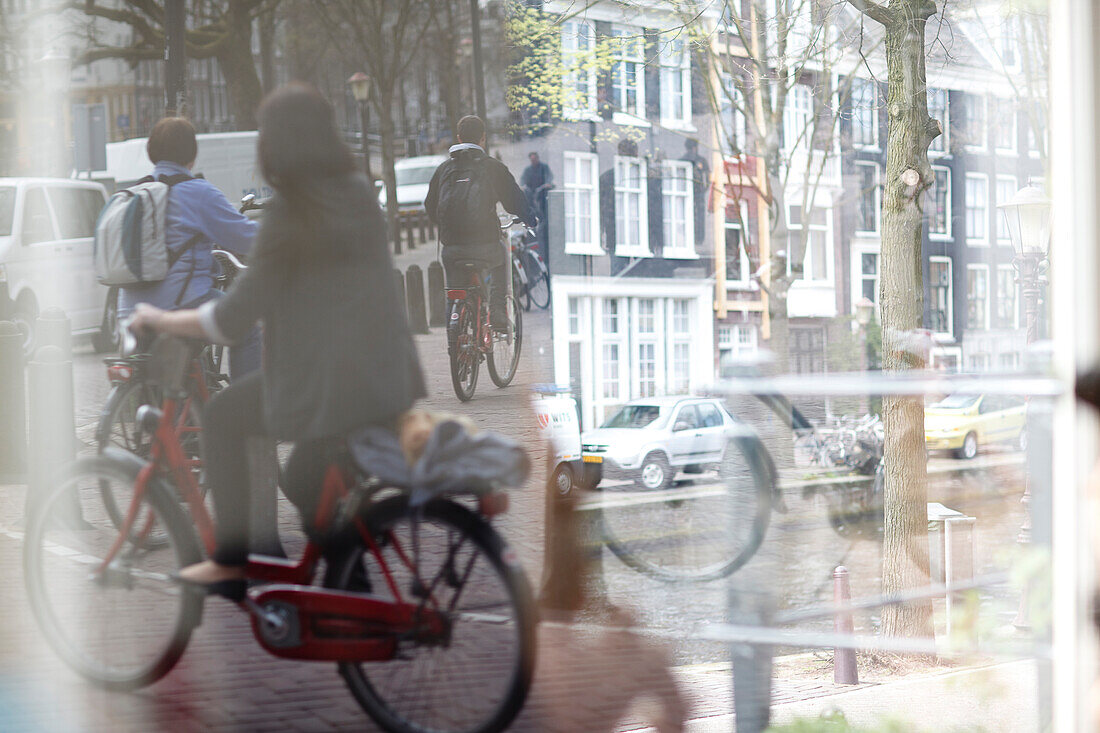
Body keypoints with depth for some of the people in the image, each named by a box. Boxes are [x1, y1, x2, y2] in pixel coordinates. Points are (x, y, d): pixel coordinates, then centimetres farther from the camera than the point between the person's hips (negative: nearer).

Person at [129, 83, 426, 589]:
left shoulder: (289, 216, -14)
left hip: (328, 388, -7)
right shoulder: (361, 194, 7)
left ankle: (232, 561, 17)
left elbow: (231, 321, -13)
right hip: (393, 382, 7)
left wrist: (161, 320, 2)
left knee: (222, 417, 15)